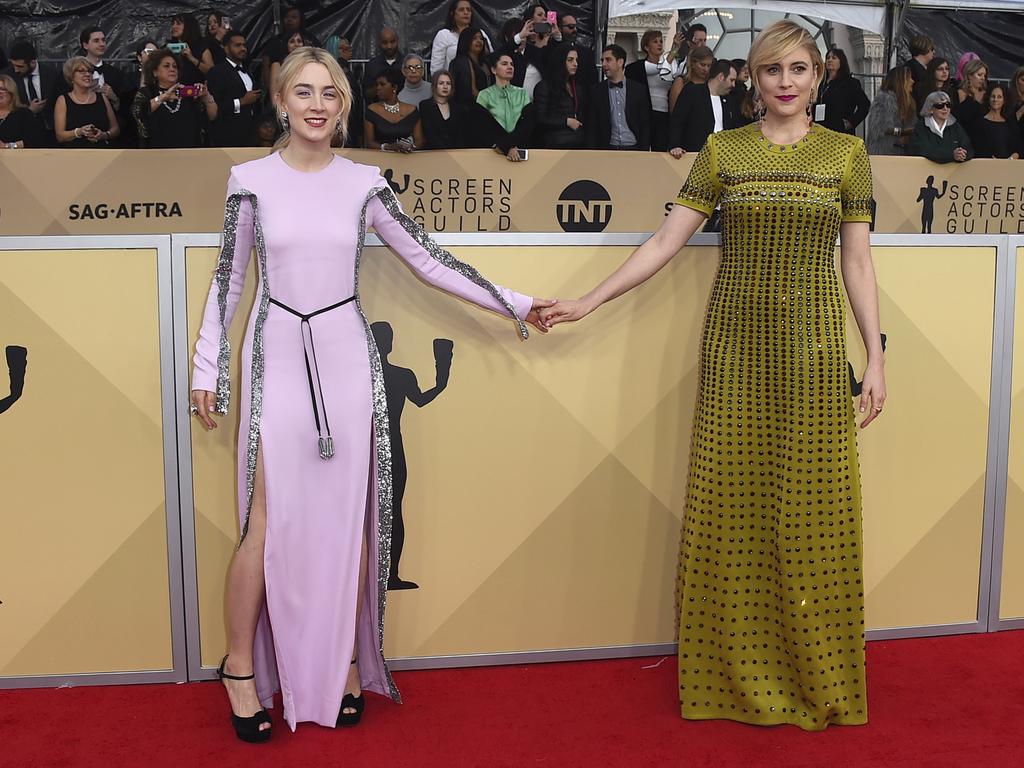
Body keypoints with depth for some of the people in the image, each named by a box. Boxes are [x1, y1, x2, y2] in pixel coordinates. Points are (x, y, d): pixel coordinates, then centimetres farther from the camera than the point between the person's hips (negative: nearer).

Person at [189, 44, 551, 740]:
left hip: (347, 358, 1)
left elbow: (428, 258, 8)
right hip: (276, 357, -1)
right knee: (270, 522, -3)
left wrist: (513, 305, 7)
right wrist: (207, 367, 6)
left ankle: (347, 663, 19)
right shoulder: (252, 179, 3)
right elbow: (228, 278, 8)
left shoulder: (364, 183, 5)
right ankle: (241, 668, 14)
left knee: (348, 519, 4)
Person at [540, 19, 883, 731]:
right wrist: (587, 303, 1)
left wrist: (875, 358, 2)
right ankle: (739, 671, 17)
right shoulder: (722, 151, 6)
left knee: (812, 506, 2)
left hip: (815, 348, 0)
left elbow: (857, 261, 6)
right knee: (731, 502, 2)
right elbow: (666, 242, 5)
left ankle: (813, 676, 19)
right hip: (737, 343, 1)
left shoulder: (847, 153, 6)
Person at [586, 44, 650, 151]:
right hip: (607, 150, 0)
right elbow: (591, 127, 4)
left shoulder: (637, 90, 5)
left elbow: (645, 124, 5)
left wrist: (644, 152, -4)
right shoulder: (596, 91, 6)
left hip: (633, 149, 0)